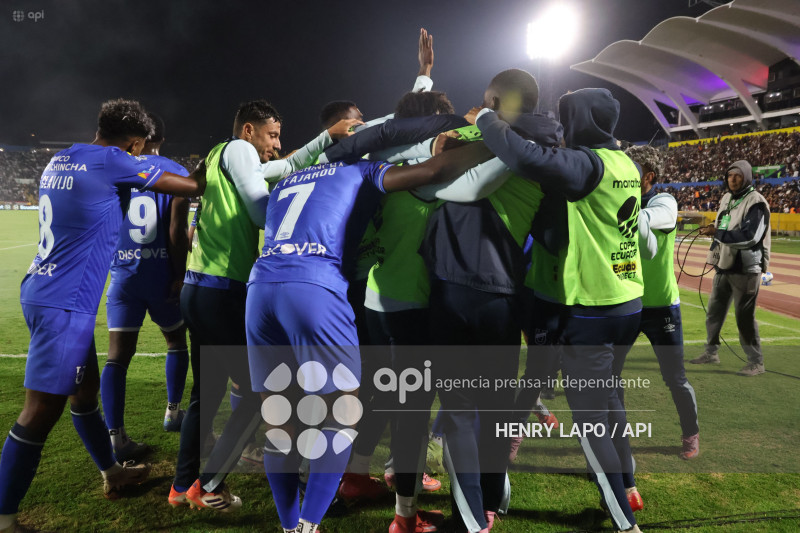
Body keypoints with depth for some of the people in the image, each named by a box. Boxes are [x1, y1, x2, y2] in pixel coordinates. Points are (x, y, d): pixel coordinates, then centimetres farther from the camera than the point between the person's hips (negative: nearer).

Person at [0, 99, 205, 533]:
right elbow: (192, 187, -7)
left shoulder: (59, 160, 11)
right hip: (63, 304, -9)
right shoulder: (113, 162, -13)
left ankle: (112, 473, 36)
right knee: (42, 410, -2)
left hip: (43, 292, 10)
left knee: (85, 386, 20)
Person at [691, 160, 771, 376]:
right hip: (724, 265, 8)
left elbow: (750, 236, -24)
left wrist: (717, 233, -25)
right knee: (714, 310, 13)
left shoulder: (756, 203, -14)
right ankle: (711, 352, 25)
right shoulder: (726, 199, 11)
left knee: (745, 316, -3)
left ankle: (756, 362, 9)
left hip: (745, 268, -8)